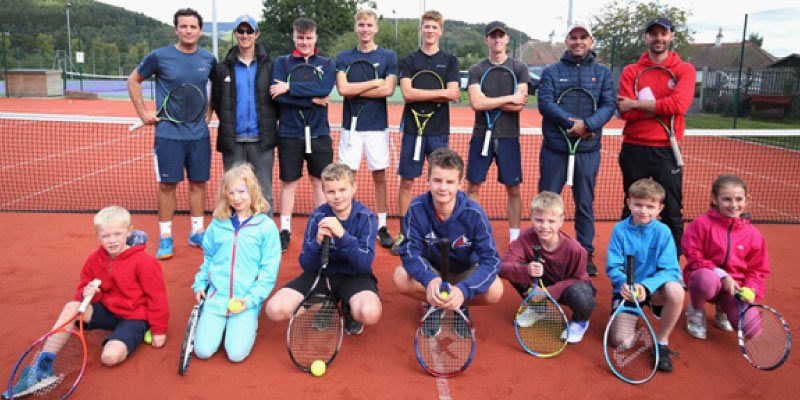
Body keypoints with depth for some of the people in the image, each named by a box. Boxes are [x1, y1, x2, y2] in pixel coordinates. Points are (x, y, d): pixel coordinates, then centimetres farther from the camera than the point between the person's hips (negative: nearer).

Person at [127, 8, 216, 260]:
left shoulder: (209, 60, 3)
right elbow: (133, 81, 7)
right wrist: (142, 112, 0)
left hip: (199, 134, 3)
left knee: (199, 182, 8)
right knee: (167, 184, 1)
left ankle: (197, 232, 22)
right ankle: (165, 238, 13)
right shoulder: (159, 57, -5)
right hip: (169, 133, -3)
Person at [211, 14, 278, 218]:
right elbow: (216, 102, 9)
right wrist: (228, 123, 3)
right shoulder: (224, 67, 7)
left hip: (261, 139, -1)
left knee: (264, 192, 3)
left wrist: (269, 123, -1)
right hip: (233, 140, 1)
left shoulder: (269, 65, 4)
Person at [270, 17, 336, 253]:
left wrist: (289, 87, -17)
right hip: (289, 134, 0)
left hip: (319, 134, 1)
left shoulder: (327, 64, 6)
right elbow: (277, 96, -11)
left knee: (319, 182, 8)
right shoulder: (282, 62, 5)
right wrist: (313, 100, -14)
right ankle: (285, 230, 16)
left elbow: (324, 89, -15)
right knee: (289, 182, 6)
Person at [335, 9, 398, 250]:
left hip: (377, 126, 0)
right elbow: (342, 89, -9)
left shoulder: (388, 56, 3)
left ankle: (382, 225, 14)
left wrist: (355, 91, -9)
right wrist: (374, 82, -9)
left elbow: (388, 90, -10)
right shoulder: (343, 57, 5)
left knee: (379, 175, 5)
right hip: (351, 126, 1)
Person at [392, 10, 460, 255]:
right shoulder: (408, 61, 6)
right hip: (413, 129, 0)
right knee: (407, 181, 1)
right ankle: (404, 233, 11)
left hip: (439, 131, 0)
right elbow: (407, 94, -9)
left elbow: (454, 95, -6)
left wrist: (420, 95, -11)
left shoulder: (450, 61, 8)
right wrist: (441, 92, -10)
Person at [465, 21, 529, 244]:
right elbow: (476, 103, -13)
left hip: (508, 137, 0)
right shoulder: (476, 70, 3)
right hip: (481, 136, 0)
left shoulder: (519, 68, 3)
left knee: (513, 189, 5)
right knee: (473, 186, 4)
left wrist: (488, 102, -10)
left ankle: (514, 237, 16)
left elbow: (519, 105, -10)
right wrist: (509, 98, -12)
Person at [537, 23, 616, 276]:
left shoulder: (603, 73, 8)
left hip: (588, 150, 1)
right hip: (554, 149, -1)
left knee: (585, 205, 9)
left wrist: (587, 124, -21)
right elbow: (545, 103, -9)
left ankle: (586, 254, 20)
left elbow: (609, 105, -4)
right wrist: (571, 123, -21)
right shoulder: (551, 72, 4)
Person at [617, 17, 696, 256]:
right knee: (632, 210, 10)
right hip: (634, 149, 1)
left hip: (667, 151, 0)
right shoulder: (631, 71, 5)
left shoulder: (685, 70, 4)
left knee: (672, 212, 3)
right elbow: (625, 112, -8)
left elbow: (678, 105, -15)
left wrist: (636, 104, -11)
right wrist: (662, 107, -13)